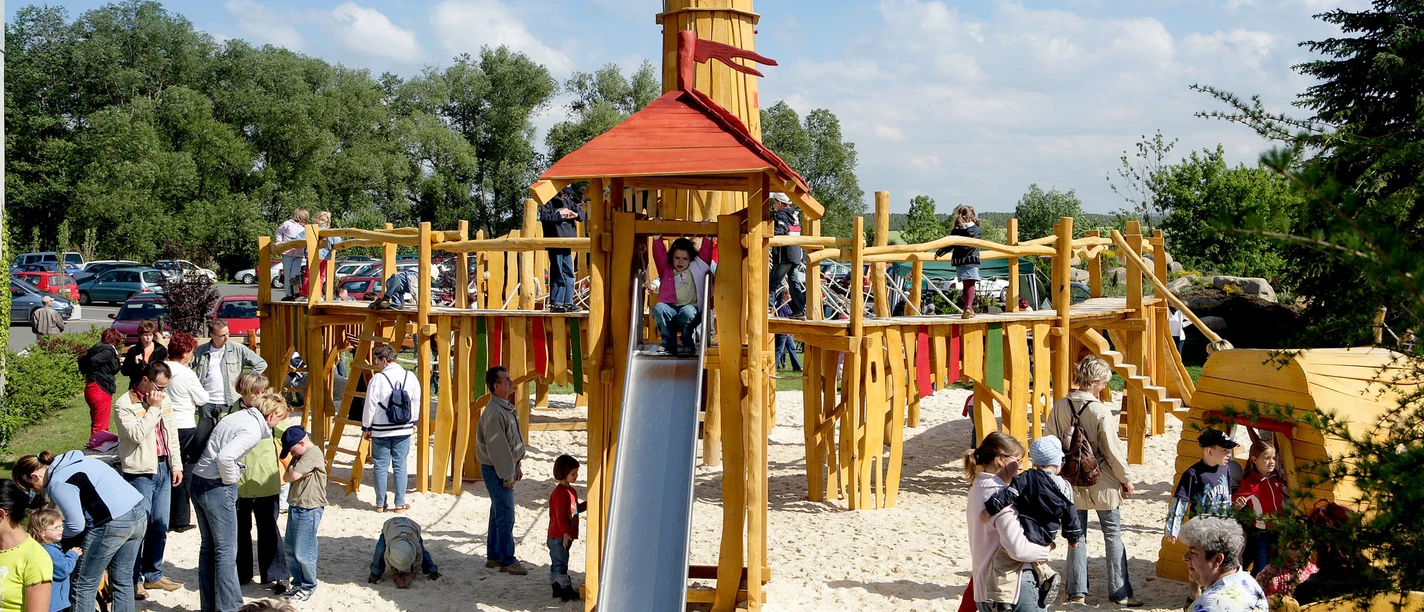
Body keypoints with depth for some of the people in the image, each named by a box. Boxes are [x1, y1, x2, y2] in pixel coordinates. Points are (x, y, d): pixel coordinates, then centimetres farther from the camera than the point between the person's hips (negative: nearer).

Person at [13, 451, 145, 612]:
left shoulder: (58, 483, -9)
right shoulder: (70, 464, 19)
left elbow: (76, 525, -12)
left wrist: (62, 540, 9)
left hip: (114, 524, -9)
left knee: (83, 585, 5)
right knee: (123, 581, 17)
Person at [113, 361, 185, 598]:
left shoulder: (163, 399, 11)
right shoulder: (124, 405, -10)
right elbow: (136, 434, -23)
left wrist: (176, 465, 11)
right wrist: (153, 408, -17)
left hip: (163, 467, 7)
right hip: (140, 472, -7)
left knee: (160, 524, 12)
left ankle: (153, 574, 23)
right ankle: (134, 580, 3)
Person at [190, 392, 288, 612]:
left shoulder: (239, 416, 11)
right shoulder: (253, 430, -16)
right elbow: (225, 457, -29)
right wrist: (229, 480, -13)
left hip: (198, 480, 9)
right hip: (217, 488, -9)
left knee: (209, 546, 17)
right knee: (226, 550, 1)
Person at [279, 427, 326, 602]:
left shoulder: (312, 454, -16)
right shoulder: (300, 456, 16)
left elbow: (293, 475, -24)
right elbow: (286, 477, 10)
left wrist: (293, 472, -2)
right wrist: (298, 473, -8)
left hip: (308, 510, -10)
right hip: (295, 508, 10)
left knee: (303, 552, -3)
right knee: (290, 551, 15)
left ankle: (308, 587, 11)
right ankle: (298, 582, 27)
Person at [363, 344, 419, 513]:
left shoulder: (377, 379, -13)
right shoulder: (410, 377, -1)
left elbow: (370, 406, -9)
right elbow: (416, 402, 9)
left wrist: (366, 427, 3)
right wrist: (413, 423, 22)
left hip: (381, 430, -3)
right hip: (404, 429, 3)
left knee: (380, 466, 7)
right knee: (400, 466, 7)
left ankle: (380, 503, 12)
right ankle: (400, 503, 9)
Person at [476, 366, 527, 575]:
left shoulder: (507, 407, 11)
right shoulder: (494, 413, -22)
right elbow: (496, 447, -22)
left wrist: (516, 467, 20)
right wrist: (507, 475, -19)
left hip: (507, 468, 10)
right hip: (497, 471, -10)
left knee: (498, 514, 16)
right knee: (505, 516, -5)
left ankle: (493, 556, 25)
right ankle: (507, 561, 2)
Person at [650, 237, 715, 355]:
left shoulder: (696, 268, 19)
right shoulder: (666, 269, 21)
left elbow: (706, 251, 11)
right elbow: (659, 254, 8)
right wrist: (657, 237, -5)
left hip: (690, 307, -1)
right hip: (670, 309, 1)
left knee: (688, 311, -37)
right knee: (658, 308, -32)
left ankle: (688, 345, -14)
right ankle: (669, 344, -23)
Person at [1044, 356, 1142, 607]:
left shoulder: (1059, 407, -4)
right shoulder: (1101, 411, -17)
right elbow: (1112, 450, -13)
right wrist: (1126, 479, 0)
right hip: (1102, 482, -4)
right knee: (1113, 534, 9)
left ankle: (1077, 592, 14)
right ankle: (1120, 593, 12)